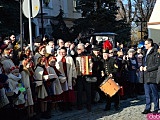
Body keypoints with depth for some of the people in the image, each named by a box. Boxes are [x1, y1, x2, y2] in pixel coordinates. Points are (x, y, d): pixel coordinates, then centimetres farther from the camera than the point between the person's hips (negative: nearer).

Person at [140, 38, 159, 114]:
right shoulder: (146, 53, 17)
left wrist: (147, 69, -14)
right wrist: (142, 67, 7)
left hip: (152, 76, -8)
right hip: (145, 76, 8)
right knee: (147, 94, 12)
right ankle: (147, 108, 19)